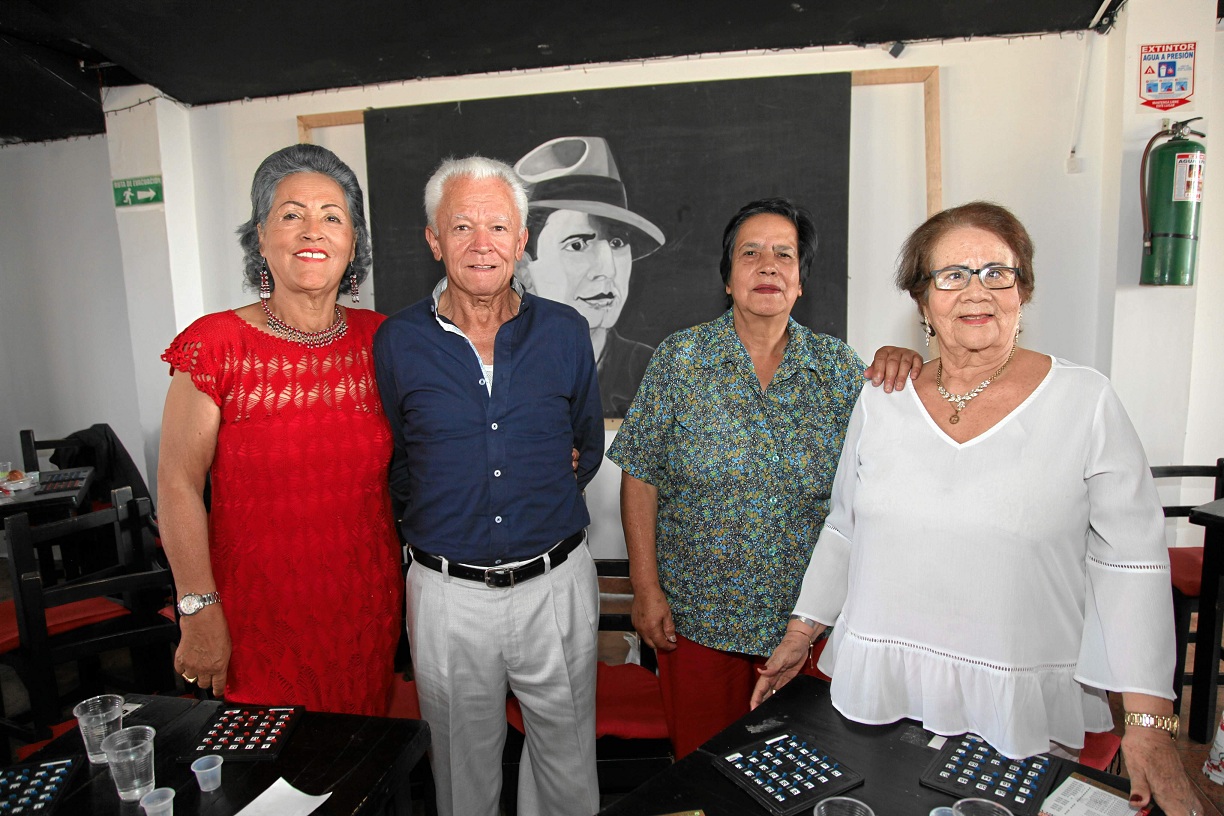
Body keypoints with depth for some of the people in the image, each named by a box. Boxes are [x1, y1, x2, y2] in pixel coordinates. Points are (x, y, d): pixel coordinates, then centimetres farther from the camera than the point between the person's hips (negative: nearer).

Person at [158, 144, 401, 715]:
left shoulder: (380, 340, 0)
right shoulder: (217, 346, -10)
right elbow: (179, 486, -8)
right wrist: (200, 613, -10)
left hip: (367, 603, 3)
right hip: (258, 608, -3)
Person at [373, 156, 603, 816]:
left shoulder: (566, 333, -1)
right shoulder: (396, 343, -4)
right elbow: (393, 467, 5)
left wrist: (538, 491, 1)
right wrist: (451, 510, -3)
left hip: (556, 583, 1)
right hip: (448, 592, 0)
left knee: (567, 756, 19)